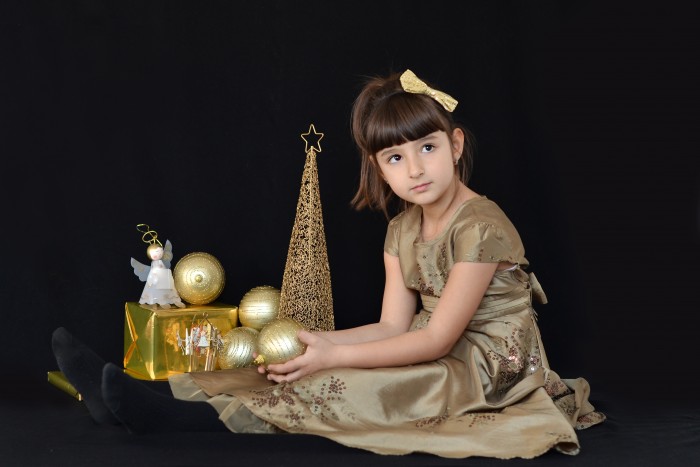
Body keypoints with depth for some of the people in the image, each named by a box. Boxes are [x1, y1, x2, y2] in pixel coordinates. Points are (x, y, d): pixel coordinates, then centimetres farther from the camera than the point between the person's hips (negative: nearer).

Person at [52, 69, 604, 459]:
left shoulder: (481, 227, -20)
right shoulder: (403, 230, 6)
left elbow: (438, 337, -22)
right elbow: (394, 327, 2)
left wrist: (333, 355, -23)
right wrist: (319, 344, -14)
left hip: (487, 366, -7)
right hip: (437, 357, 7)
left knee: (336, 386, -25)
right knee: (302, 365, -7)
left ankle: (172, 417, -29)